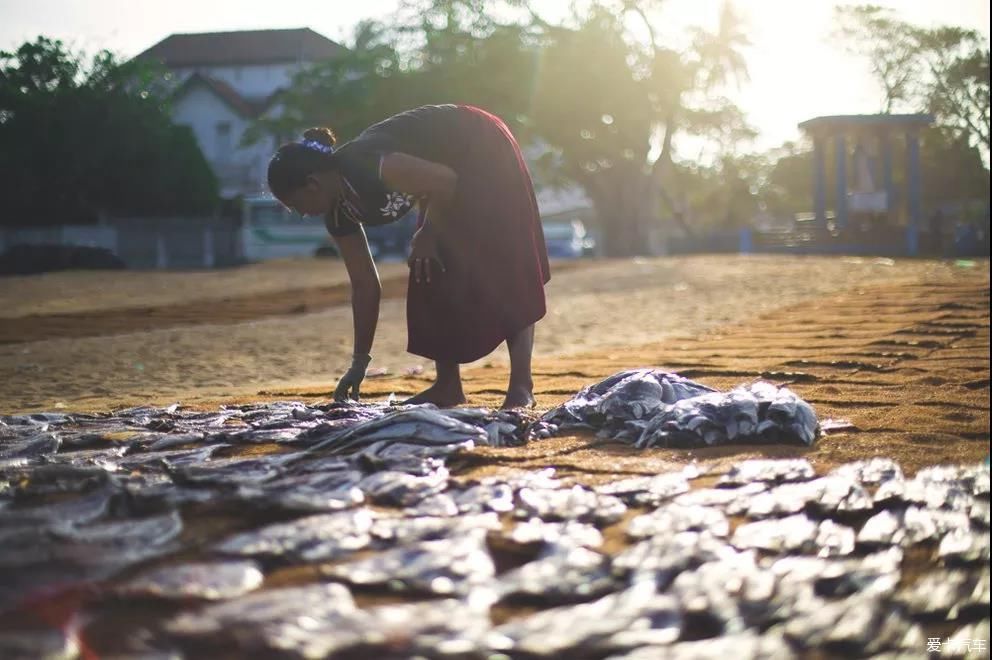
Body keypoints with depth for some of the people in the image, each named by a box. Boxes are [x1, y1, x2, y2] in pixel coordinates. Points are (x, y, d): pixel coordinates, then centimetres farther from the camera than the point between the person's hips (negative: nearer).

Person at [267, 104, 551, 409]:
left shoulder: (361, 166, -31)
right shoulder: (339, 210, -4)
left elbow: (444, 180, -28)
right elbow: (364, 285, 1)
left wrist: (427, 234, -15)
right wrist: (359, 362, 2)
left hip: (479, 149, -9)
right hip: (457, 168, 9)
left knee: (502, 264, -14)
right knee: (434, 272, 3)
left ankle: (521, 385, -17)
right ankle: (448, 386, 6)